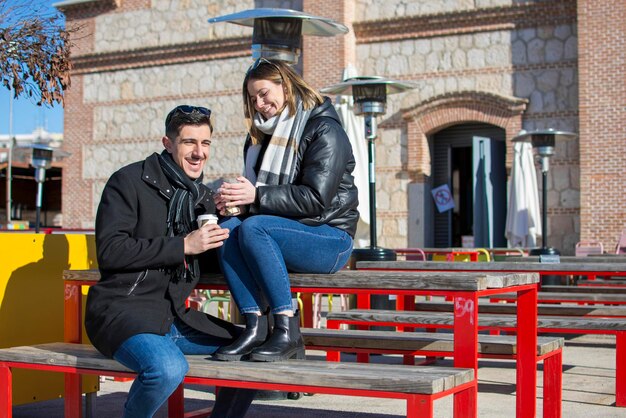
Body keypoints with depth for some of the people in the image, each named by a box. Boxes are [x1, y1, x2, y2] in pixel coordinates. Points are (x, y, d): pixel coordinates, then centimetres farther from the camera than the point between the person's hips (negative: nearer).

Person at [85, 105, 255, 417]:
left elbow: (208, 260, 19)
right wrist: (183, 245, -17)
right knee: (168, 368, -34)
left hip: (173, 316, 7)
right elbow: (110, 250, -16)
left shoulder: (202, 196, 15)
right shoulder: (130, 181, -6)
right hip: (123, 310, -7)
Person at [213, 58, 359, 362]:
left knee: (252, 228, -30)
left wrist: (257, 195, -21)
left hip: (330, 237, -6)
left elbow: (316, 199, -17)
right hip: (288, 232, 7)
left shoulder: (325, 132, -5)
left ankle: (287, 332, -29)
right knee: (227, 229, -21)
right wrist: (235, 199, -9)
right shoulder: (263, 135, 18)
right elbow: (254, 194, 15)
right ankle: (255, 327, -28)